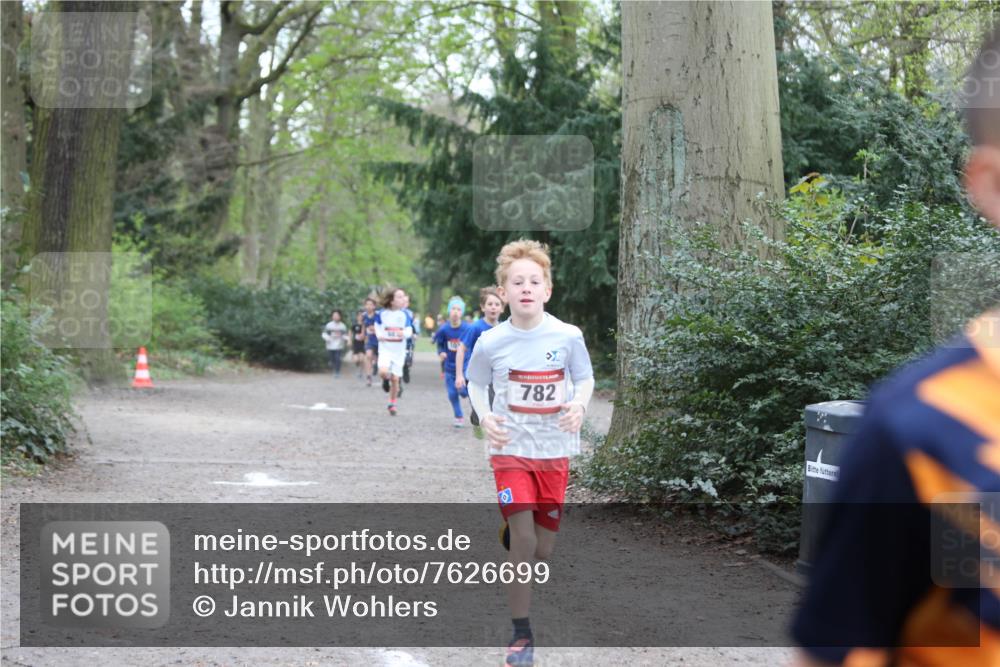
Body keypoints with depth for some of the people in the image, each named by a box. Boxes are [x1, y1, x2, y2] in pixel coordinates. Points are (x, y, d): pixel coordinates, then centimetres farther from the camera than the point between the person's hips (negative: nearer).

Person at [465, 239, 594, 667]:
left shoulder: (568, 336, -8)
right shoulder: (491, 342, -7)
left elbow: (586, 378, 5)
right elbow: (475, 382, 9)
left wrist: (580, 405, -15)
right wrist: (484, 416, -9)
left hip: (555, 450, 1)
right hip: (511, 448, -1)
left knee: (543, 550, 6)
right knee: (523, 541, -12)